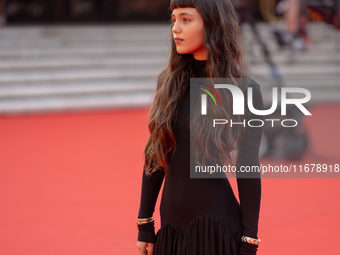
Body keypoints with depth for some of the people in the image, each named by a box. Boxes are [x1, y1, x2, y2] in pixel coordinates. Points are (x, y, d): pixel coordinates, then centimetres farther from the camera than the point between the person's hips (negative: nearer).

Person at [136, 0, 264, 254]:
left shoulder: (244, 90, -8)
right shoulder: (170, 82, 4)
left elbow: (248, 170, -6)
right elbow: (154, 155, 7)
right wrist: (144, 224, 6)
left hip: (217, 225, -4)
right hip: (171, 225, 4)